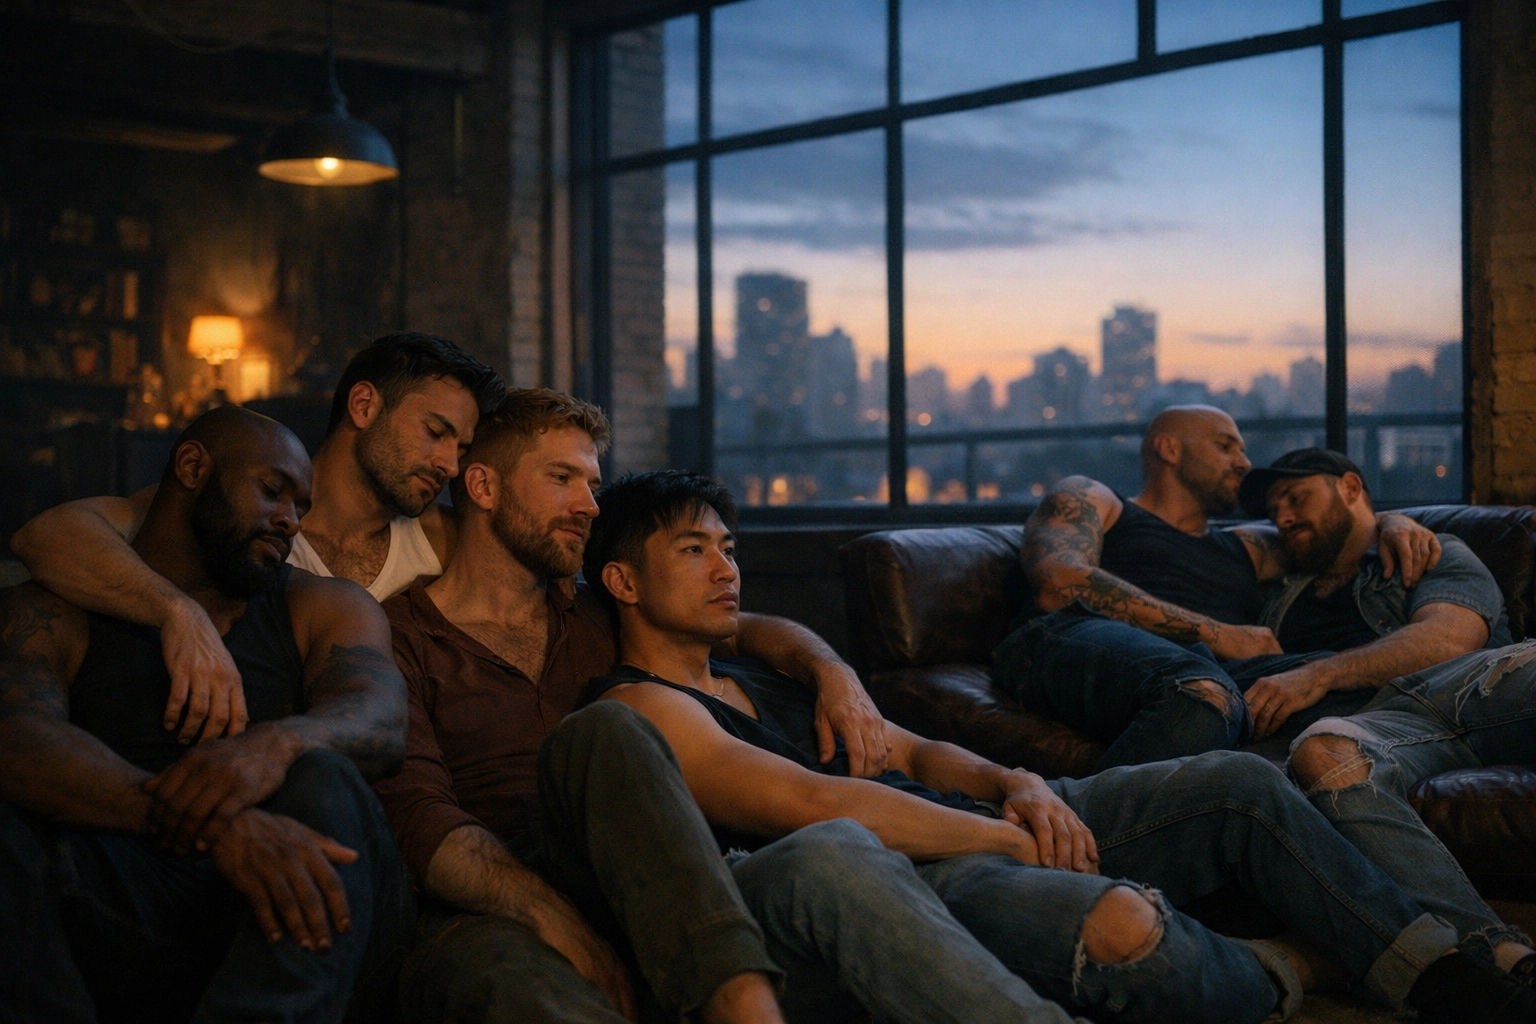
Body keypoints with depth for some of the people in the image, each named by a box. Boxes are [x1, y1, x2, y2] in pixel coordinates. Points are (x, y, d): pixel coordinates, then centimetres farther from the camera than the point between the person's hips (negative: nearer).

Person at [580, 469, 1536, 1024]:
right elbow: (815, 804, -18)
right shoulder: (639, 708, -5)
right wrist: (1007, 837, -14)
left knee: (1242, 782, 2)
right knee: (1120, 923, -36)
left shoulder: (759, 673, 24)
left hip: (983, 831, 10)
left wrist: (1016, 786, 0)